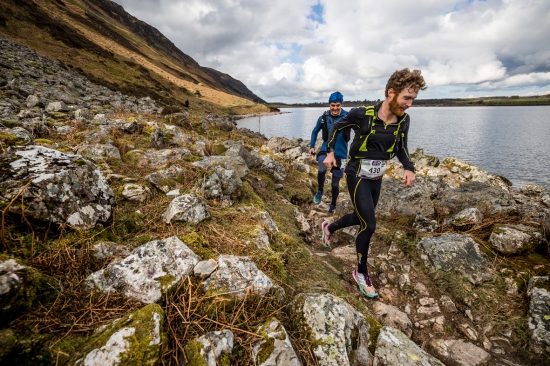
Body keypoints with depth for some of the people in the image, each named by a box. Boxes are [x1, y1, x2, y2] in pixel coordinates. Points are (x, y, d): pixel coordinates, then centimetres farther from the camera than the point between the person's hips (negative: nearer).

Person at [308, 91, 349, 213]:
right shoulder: (323, 117, -3)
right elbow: (315, 131, 12)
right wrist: (312, 146, 6)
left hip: (340, 153, 0)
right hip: (326, 149, 1)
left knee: (335, 183, 7)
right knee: (322, 170, -32)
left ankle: (333, 205, 32)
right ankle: (320, 190, -2)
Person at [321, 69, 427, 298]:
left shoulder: (403, 120, -3)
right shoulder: (363, 114, -19)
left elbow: (401, 147, 11)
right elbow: (336, 127, -2)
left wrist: (409, 168, -7)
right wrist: (330, 152, -10)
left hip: (377, 178, 7)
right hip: (357, 176, -6)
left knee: (360, 218, 18)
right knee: (369, 225, -10)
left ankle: (329, 228, 48)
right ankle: (361, 273, 13)